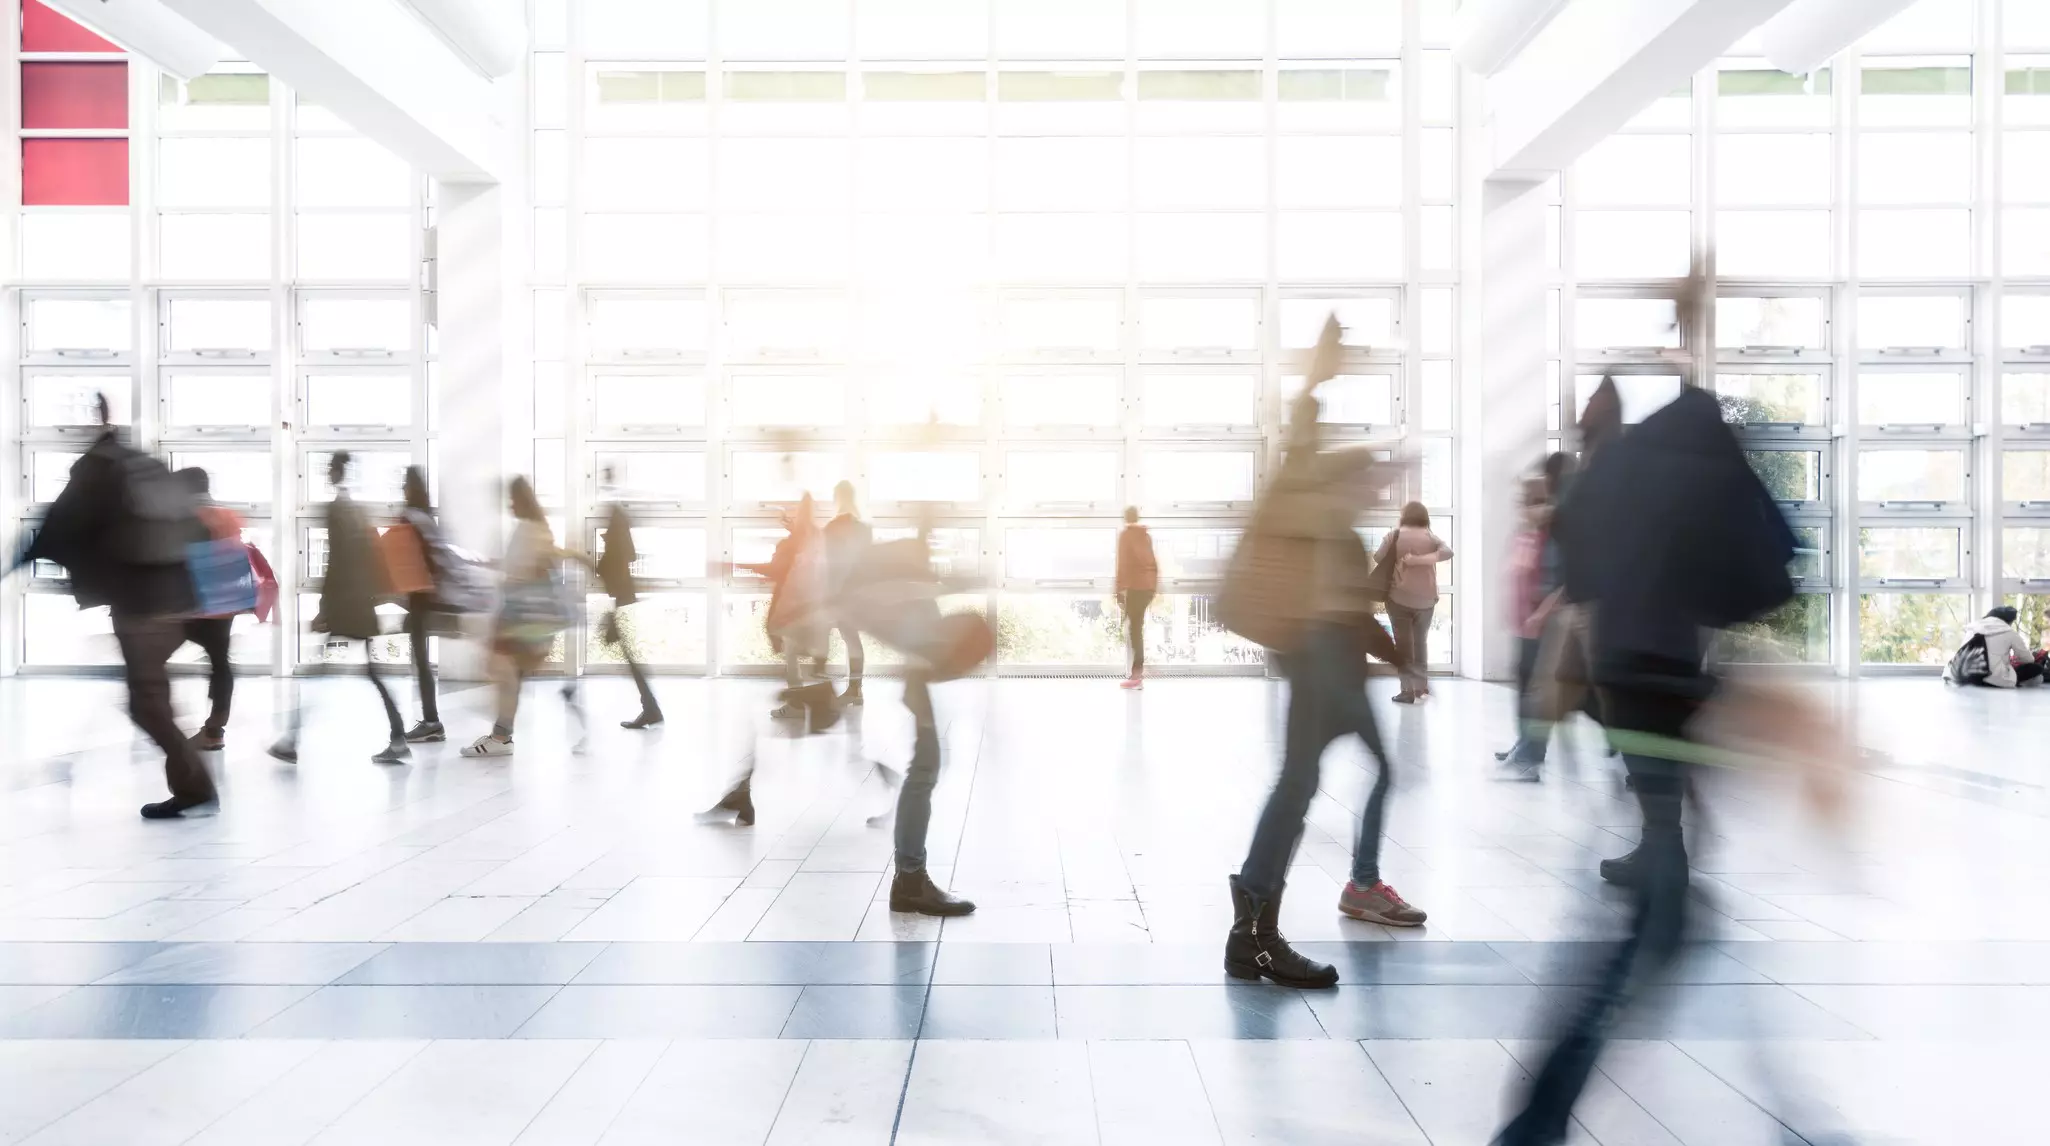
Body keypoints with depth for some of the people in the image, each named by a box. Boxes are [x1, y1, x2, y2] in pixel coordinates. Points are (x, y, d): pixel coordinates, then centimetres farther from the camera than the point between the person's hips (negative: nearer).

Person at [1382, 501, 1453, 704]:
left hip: (1400, 597, -3)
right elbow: (1447, 552, -13)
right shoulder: (1431, 537, 3)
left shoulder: (1396, 535, -4)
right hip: (1426, 599, 3)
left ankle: (1408, 690, -1)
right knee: (1421, 641, 17)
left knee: (1404, 644, 3)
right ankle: (1421, 686, 20)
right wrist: (1419, 559, -16)